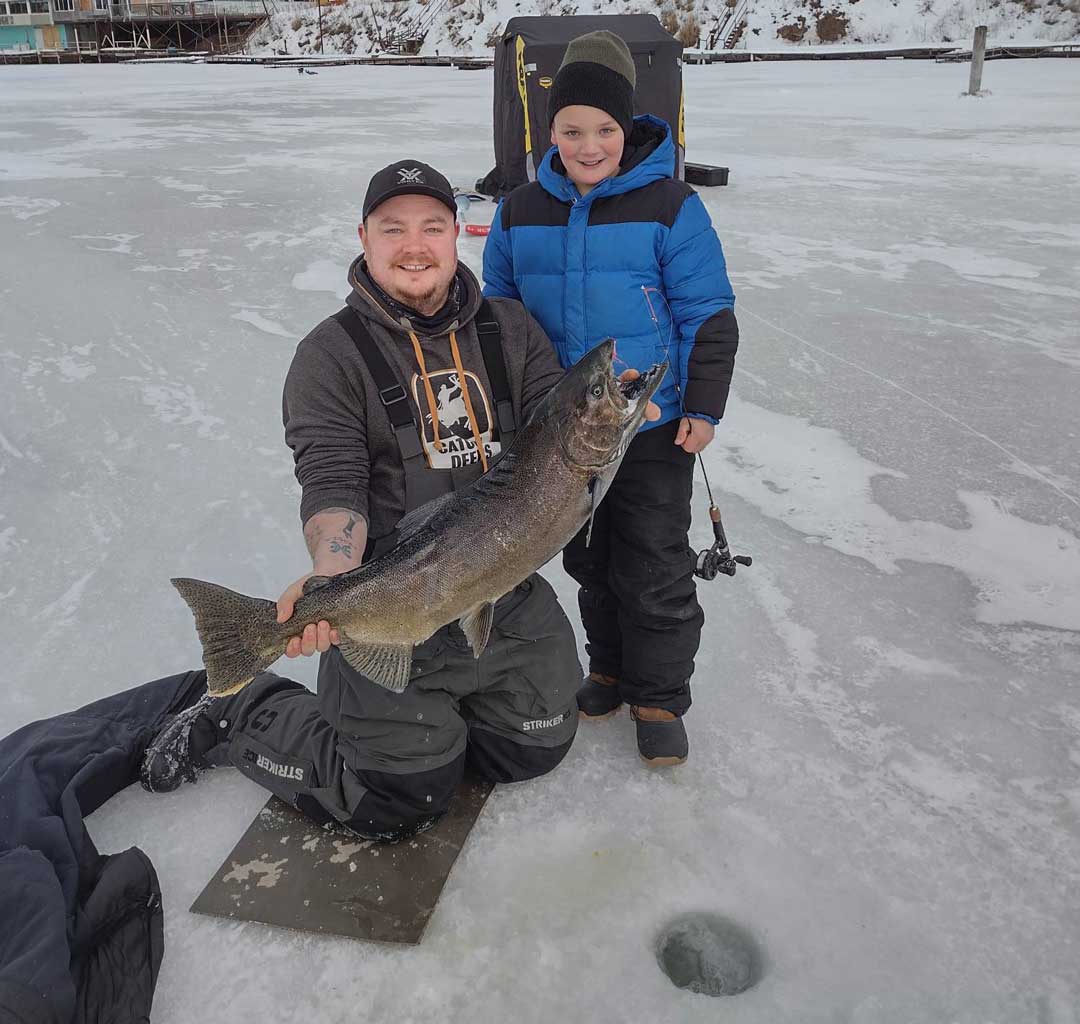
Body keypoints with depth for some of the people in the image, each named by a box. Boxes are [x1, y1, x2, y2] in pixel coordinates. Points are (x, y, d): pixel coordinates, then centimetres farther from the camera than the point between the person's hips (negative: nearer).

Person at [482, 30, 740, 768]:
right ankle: (610, 668, 38)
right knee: (589, 560, 18)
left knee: (655, 570, 4)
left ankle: (660, 698, 22)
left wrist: (704, 407, -11)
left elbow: (709, 317, -7)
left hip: (655, 429, -4)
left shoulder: (669, 207, -10)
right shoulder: (522, 212, 2)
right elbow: (499, 313, 12)